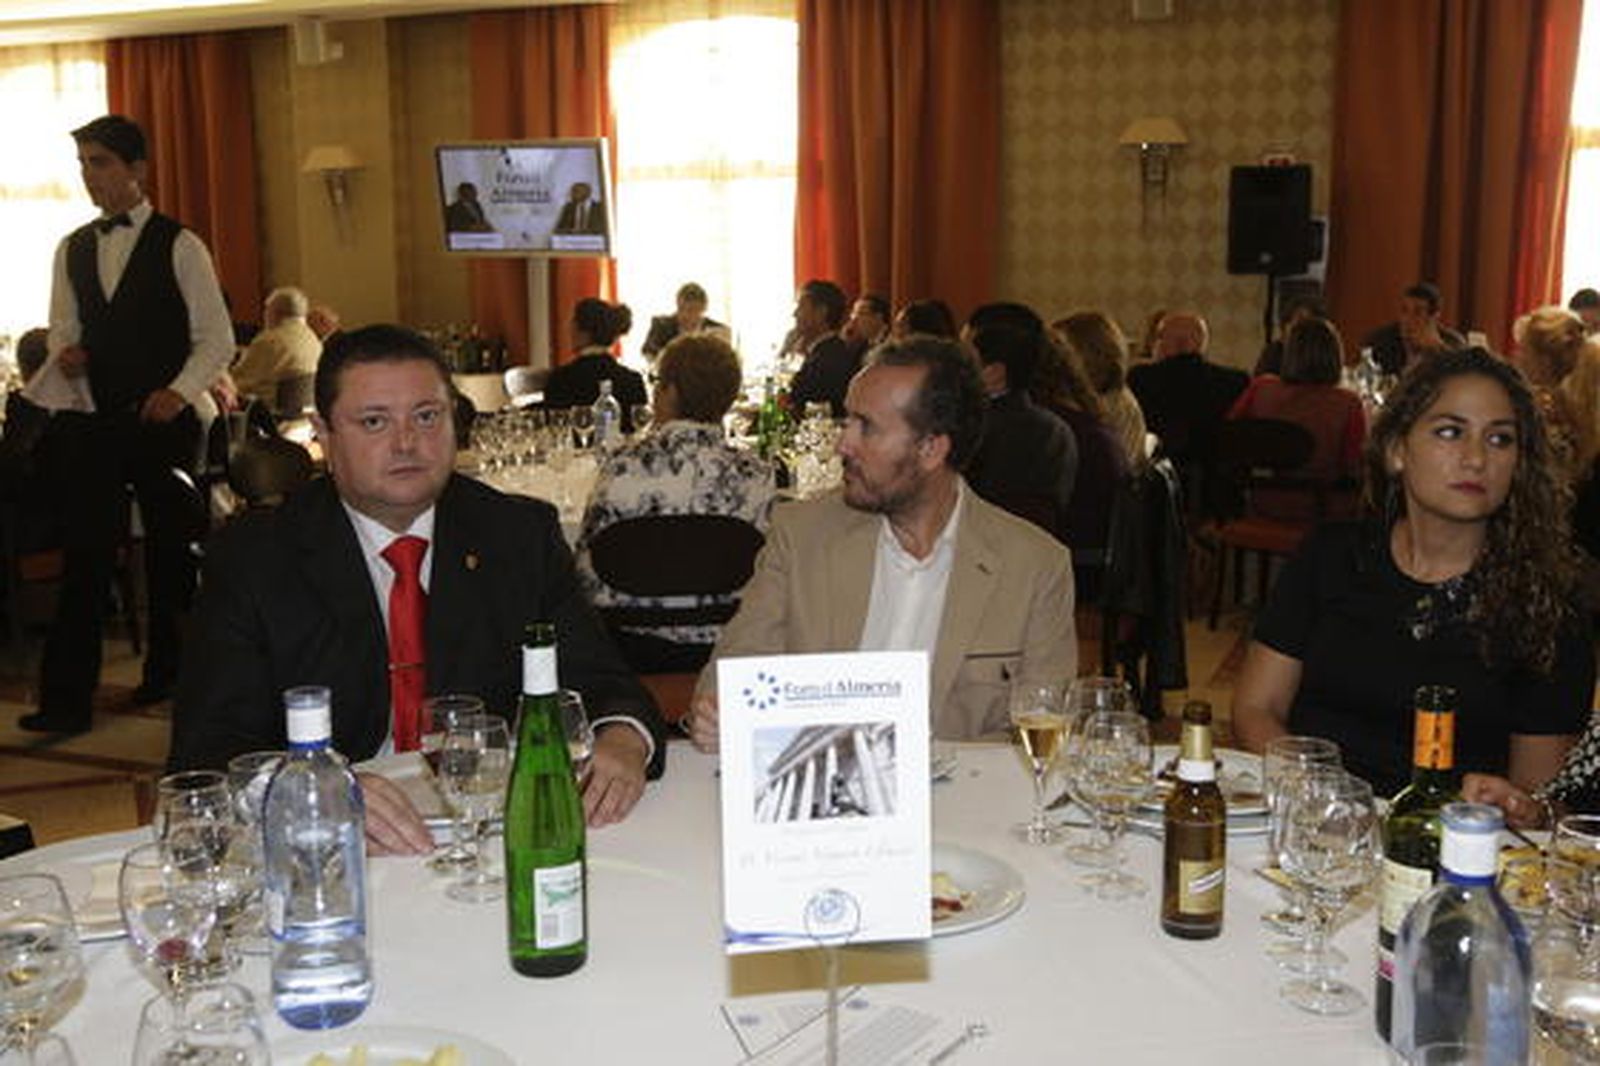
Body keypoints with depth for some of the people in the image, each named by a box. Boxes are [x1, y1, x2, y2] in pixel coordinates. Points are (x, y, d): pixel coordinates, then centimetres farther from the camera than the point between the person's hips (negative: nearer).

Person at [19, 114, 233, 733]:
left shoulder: (179, 246, -2)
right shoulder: (73, 250, 13)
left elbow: (216, 340, -3)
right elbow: (63, 329, 19)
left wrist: (179, 391, -17)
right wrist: (65, 354, -4)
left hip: (163, 420, -3)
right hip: (92, 420, 3)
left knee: (173, 553, 8)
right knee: (84, 556, -2)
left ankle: (167, 675, 25)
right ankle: (66, 699, 0)